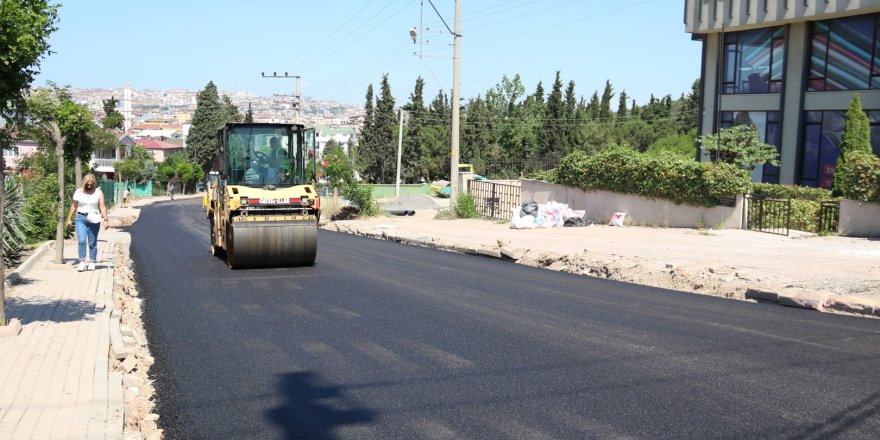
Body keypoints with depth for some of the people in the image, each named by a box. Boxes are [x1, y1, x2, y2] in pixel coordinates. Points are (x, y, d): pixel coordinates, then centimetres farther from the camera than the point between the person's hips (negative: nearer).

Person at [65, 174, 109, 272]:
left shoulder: (99, 193, 3)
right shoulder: (79, 192, 6)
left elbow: (102, 207, -3)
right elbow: (74, 206, 12)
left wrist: (105, 219, -13)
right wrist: (69, 219, 11)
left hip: (93, 220, 0)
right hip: (81, 218, 0)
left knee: (92, 243, 5)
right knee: (82, 241, -13)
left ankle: (92, 262, 14)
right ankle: (82, 262, -10)